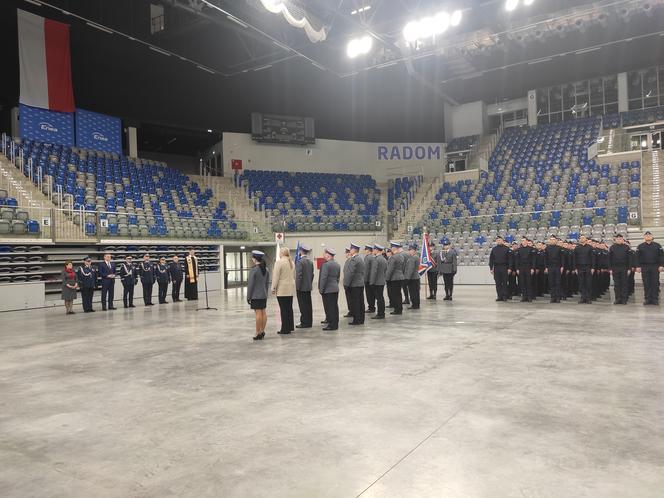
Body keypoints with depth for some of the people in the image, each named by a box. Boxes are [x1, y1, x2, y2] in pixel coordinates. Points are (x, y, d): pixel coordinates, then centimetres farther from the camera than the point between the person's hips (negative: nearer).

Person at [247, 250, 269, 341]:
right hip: (264, 295, 7)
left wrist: (248, 297, -5)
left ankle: (258, 333, 0)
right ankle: (262, 331, 17)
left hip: (255, 296, -7)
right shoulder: (266, 269, 7)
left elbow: (250, 285, -12)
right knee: (263, 312, 10)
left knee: (258, 313, -5)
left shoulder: (254, 270, -15)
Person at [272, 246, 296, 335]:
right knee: (289, 308, 14)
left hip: (282, 289, -7)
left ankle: (285, 329, -2)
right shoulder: (291, 262, 12)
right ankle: (290, 327, 20)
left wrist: (273, 288, -8)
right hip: (291, 289, 7)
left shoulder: (279, 262, -12)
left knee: (283, 309, -4)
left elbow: (276, 277, -14)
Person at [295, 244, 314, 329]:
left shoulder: (300, 262, -14)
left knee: (303, 306, -4)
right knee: (308, 305, 11)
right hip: (308, 287, 8)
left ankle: (304, 323, -1)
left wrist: (297, 287, -13)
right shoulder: (310, 262, 10)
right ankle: (309, 322, 17)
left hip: (302, 287, -8)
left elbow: (298, 275, -18)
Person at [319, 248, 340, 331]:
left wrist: (321, 289, -11)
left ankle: (331, 325, -1)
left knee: (329, 308, -4)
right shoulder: (337, 265, 11)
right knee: (335, 307, 12)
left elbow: (323, 278, -17)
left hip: (327, 290, -8)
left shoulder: (325, 265, -15)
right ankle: (335, 323, 18)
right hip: (335, 289, 9)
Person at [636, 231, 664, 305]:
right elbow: (637, 257, 4)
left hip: (655, 267, 0)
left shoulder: (657, 246, 7)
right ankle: (647, 299, 6)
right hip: (644, 267, 0)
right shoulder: (640, 246, 6)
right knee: (646, 284, 1)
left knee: (655, 283, 1)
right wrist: (638, 266, -4)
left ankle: (655, 299, 5)